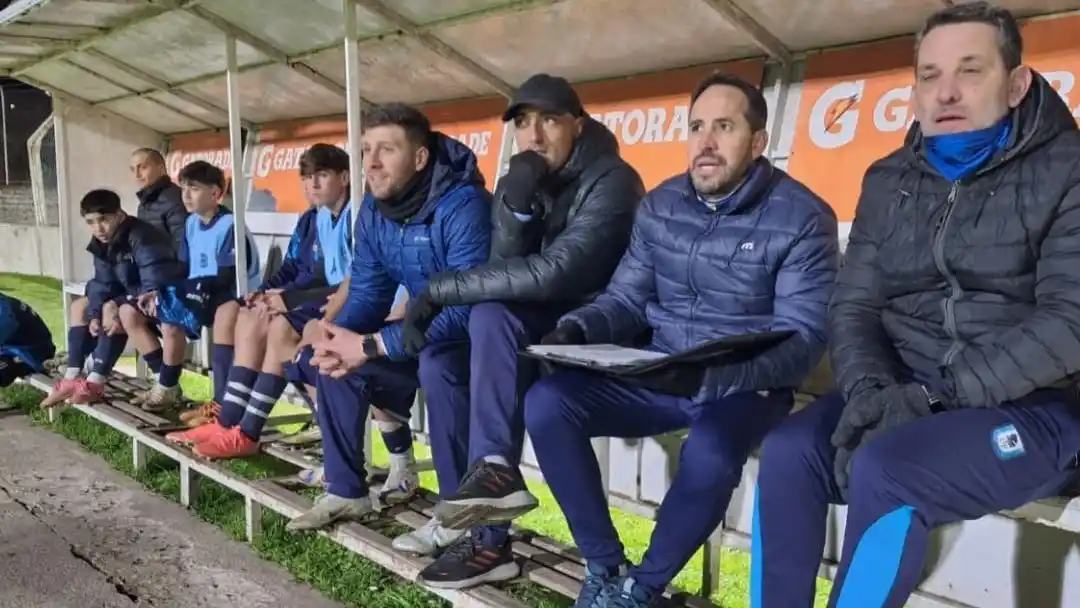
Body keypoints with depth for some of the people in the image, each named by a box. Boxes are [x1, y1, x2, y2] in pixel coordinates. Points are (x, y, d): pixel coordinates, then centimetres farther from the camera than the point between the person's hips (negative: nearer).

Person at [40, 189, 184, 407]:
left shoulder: (141, 239, -27)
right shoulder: (102, 243, 1)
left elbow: (155, 288, -32)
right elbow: (102, 284, 2)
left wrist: (119, 308, -32)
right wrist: (94, 315, -15)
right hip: (133, 294, 10)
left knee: (112, 310, -30)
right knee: (79, 308, 8)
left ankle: (95, 383, -22)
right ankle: (71, 379, 2)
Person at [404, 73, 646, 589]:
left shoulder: (611, 182, -16)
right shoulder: (520, 182, 6)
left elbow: (553, 274, -29)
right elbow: (504, 273, -5)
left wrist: (441, 290, -24)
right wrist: (517, 207, -24)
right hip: (542, 325, 7)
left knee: (492, 319, -26)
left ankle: (493, 469, -25)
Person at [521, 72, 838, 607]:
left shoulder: (802, 218, -10)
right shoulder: (660, 206, 6)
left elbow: (802, 339, -17)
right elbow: (626, 299, 9)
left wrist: (708, 376, -33)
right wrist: (578, 328, -15)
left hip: (745, 386, -4)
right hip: (657, 377, 5)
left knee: (710, 453, -37)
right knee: (546, 403, -16)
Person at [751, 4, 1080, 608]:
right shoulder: (889, 181, 11)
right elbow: (855, 305, 6)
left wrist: (931, 395, -22)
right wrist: (869, 388, -15)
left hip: (1031, 407, -4)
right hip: (903, 393, 4)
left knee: (883, 471, -30)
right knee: (789, 451, -23)